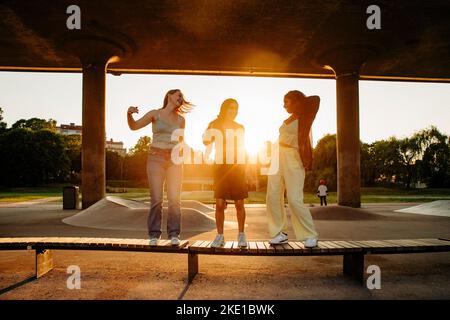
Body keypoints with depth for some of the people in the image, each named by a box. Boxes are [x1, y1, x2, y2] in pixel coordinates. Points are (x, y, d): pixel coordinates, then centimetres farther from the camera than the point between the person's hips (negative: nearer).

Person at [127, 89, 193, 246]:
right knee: (156, 199, -6)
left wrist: (181, 162, 12)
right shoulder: (155, 114, 4)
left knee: (174, 199, -6)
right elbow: (133, 126, -3)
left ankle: (174, 234, 3)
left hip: (174, 160, 2)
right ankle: (154, 235, 6)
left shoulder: (181, 119, 11)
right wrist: (129, 113, -24)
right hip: (156, 159, -2)